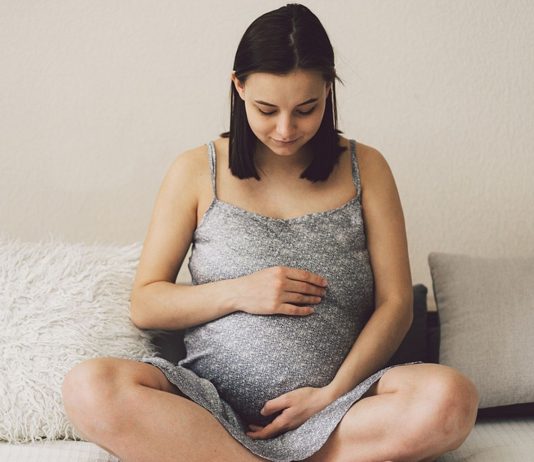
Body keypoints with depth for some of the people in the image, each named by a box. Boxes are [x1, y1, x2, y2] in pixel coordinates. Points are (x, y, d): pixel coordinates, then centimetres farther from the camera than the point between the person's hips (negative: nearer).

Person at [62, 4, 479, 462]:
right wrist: (238, 293, -10)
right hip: (214, 400, 0)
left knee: (450, 398, -31)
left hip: (336, 397, 0)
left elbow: (395, 304, 3)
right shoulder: (196, 171, 5)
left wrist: (333, 394, -10)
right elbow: (144, 305, 6)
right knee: (90, 388, -30)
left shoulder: (365, 168, 7)